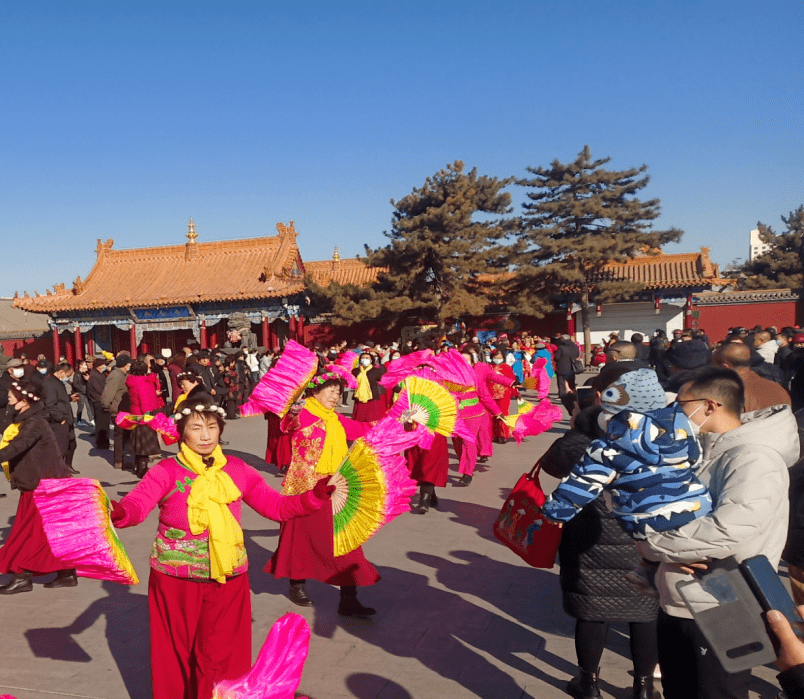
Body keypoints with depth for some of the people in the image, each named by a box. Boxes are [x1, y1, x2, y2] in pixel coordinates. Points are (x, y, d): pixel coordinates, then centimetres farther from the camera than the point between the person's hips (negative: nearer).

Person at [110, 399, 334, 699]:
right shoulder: (167, 471, -8)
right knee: (177, 654, 13)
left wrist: (317, 495, -15)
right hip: (175, 581, -2)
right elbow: (138, 503, -24)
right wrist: (119, 512, -48)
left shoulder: (237, 470, 1)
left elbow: (277, 506, 0)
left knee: (221, 656, 8)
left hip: (227, 580, 2)